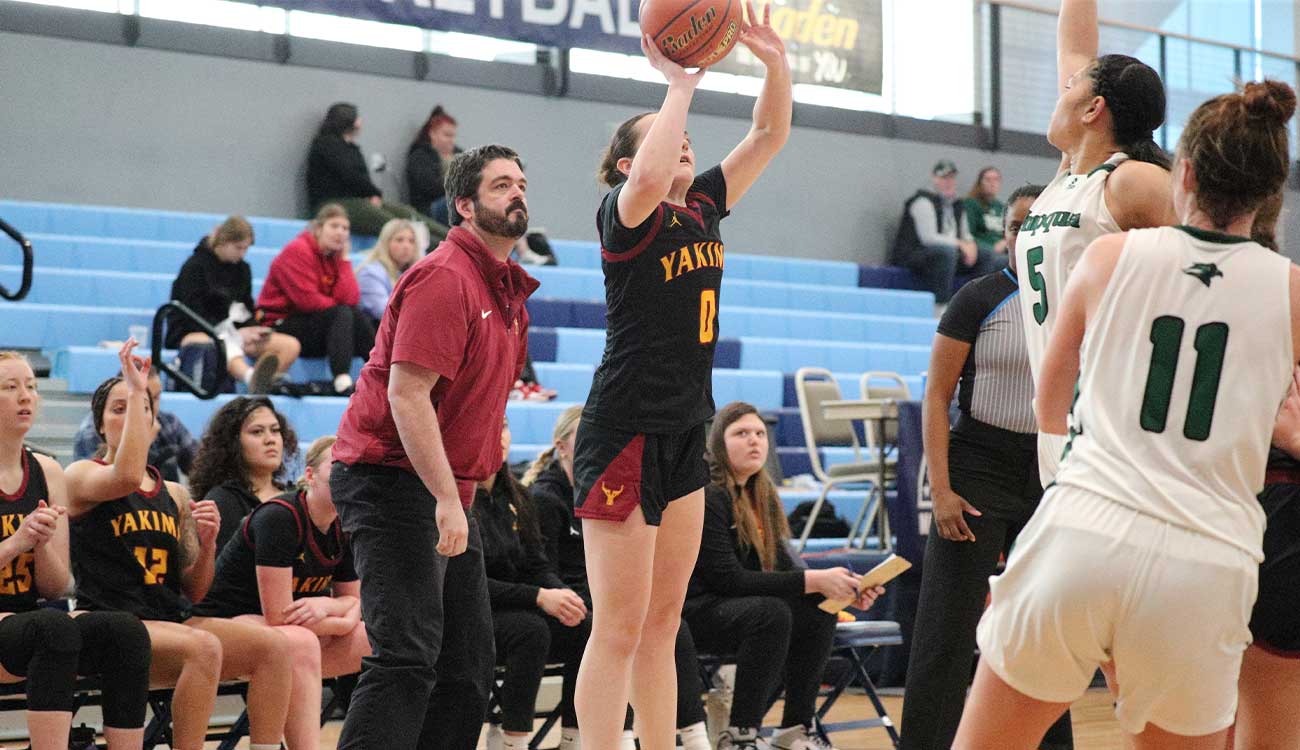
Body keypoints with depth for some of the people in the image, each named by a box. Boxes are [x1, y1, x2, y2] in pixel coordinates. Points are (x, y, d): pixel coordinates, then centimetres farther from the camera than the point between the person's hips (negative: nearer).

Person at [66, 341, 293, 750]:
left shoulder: (175, 495, 18)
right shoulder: (81, 476, 3)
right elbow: (127, 476, -23)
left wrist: (207, 544, -3)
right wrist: (135, 389, -15)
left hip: (173, 620, 6)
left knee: (273, 646, -17)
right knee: (203, 648, -33)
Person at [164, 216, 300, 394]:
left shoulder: (242, 269, 14)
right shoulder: (195, 267, -5)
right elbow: (194, 316, -12)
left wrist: (254, 329, -7)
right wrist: (237, 333, -19)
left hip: (229, 332, 7)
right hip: (192, 332, -7)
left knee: (291, 346, -16)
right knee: (225, 344, -44)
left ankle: (262, 382, -42)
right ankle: (252, 378, -73)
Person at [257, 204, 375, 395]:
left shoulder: (335, 257, 10)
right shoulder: (297, 250, -10)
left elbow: (350, 299, -7)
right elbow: (308, 300, -20)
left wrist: (344, 259, -6)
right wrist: (341, 307, -7)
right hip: (280, 327, -7)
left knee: (357, 316, -15)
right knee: (343, 314, -26)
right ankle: (342, 381, -40)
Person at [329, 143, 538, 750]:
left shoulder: (509, 290, 16)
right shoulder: (444, 278, -14)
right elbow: (406, 394, -21)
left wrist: (460, 494, 15)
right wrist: (447, 499, -25)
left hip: (446, 489, 10)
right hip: (392, 479, -10)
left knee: (469, 660, 9)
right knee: (408, 654, -18)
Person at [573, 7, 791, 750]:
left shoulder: (704, 205, 11)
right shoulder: (624, 214, -10)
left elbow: (770, 135, 11)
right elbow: (650, 180, -33)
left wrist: (776, 62, -4)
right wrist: (681, 87, -24)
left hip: (685, 434, 8)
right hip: (626, 431, -8)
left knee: (663, 622, 11)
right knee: (619, 627, -8)